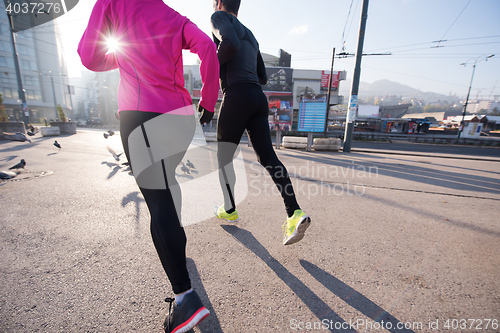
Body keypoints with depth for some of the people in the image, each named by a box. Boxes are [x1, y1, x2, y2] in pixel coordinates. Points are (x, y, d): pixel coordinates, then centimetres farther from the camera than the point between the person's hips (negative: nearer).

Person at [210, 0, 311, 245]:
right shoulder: (251, 36, 31)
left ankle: (229, 210, 20)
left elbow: (230, 43, -14)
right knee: (267, 156, -3)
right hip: (259, 98, 7)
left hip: (237, 96, -7)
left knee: (223, 156, 7)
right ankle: (295, 213, -14)